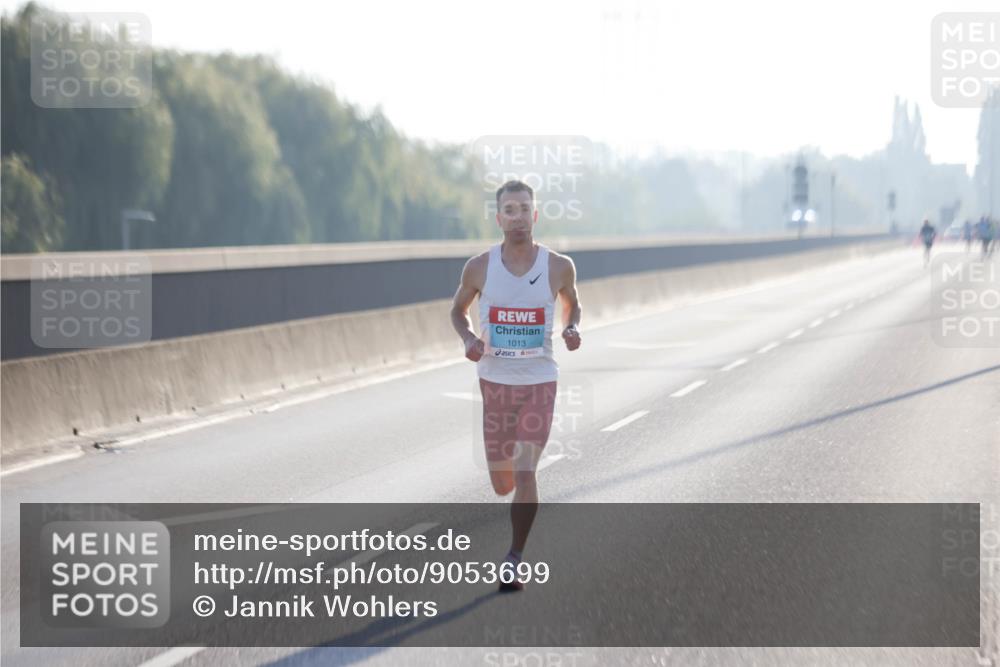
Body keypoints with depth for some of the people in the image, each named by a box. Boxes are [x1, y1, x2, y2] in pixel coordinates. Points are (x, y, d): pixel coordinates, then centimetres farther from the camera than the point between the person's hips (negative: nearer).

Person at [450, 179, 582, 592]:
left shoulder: (559, 266, -5)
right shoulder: (479, 267, -5)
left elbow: (572, 303, 14)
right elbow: (458, 310, 11)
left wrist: (571, 329, -7)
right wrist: (467, 338, -10)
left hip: (540, 383, -1)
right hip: (495, 383, 1)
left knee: (525, 475, -13)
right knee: (502, 485, 9)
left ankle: (513, 560, 0)